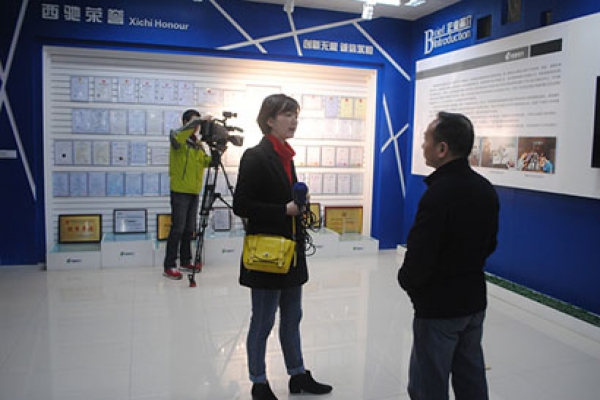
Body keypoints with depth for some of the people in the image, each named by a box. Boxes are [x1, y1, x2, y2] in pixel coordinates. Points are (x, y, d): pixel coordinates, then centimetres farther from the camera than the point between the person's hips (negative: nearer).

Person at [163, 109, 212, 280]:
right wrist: (196, 121, -32)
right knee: (178, 228, -8)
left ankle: (185, 262, 21)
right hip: (180, 191, -7)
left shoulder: (198, 143, 16)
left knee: (189, 228, 11)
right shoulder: (178, 136, -5)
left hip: (194, 192, 7)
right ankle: (169, 266, -2)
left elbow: (206, 162, 8)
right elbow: (177, 138, -30)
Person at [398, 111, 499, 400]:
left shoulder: (438, 194, -24)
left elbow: (418, 258, -23)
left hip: (439, 306, -8)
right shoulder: (485, 189, 3)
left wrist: (406, 279, -3)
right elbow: (489, 245, 12)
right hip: (474, 300, 8)